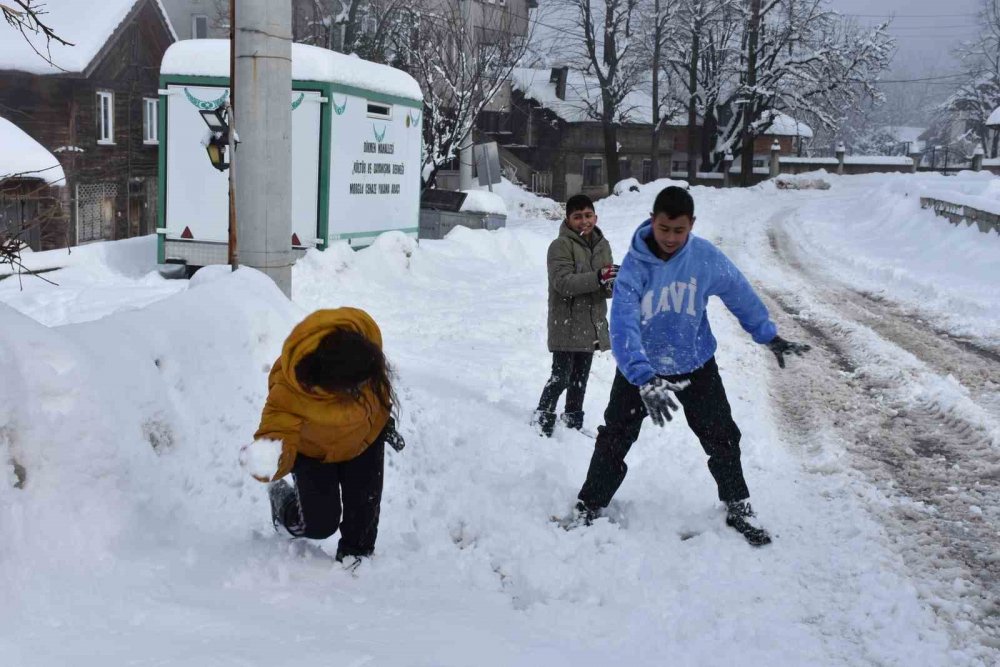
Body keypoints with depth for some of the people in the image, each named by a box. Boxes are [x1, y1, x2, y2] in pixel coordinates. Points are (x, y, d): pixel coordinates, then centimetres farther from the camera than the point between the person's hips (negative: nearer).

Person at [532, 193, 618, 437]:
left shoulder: (602, 245, 10)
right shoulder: (561, 246, -11)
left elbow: (607, 290, 11)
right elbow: (563, 283, -24)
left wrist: (612, 284, -14)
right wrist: (598, 278, -34)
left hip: (591, 326, 7)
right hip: (566, 326, -7)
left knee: (580, 379, 17)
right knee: (561, 377, -7)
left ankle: (573, 422, 30)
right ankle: (542, 421, 5)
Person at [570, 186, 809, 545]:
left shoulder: (706, 257, -18)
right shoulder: (634, 265, -25)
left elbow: (740, 294, 0)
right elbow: (623, 324, -35)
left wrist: (770, 337, 9)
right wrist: (644, 379, -47)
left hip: (696, 365, 2)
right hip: (640, 367, -2)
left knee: (722, 437, 7)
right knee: (614, 439, 2)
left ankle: (739, 508, 27)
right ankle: (589, 507, 20)